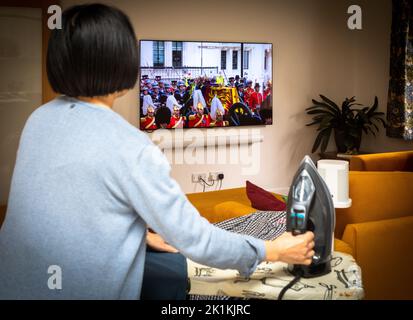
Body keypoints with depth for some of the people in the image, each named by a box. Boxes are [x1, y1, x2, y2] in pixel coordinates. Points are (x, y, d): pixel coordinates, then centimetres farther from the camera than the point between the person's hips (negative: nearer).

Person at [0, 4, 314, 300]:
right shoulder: (130, 148, -23)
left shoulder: (39, 119, -1)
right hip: (80, 289, -6)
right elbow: (193, 239, -16)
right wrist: (274, 251, -3)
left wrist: (140, 234, 18)